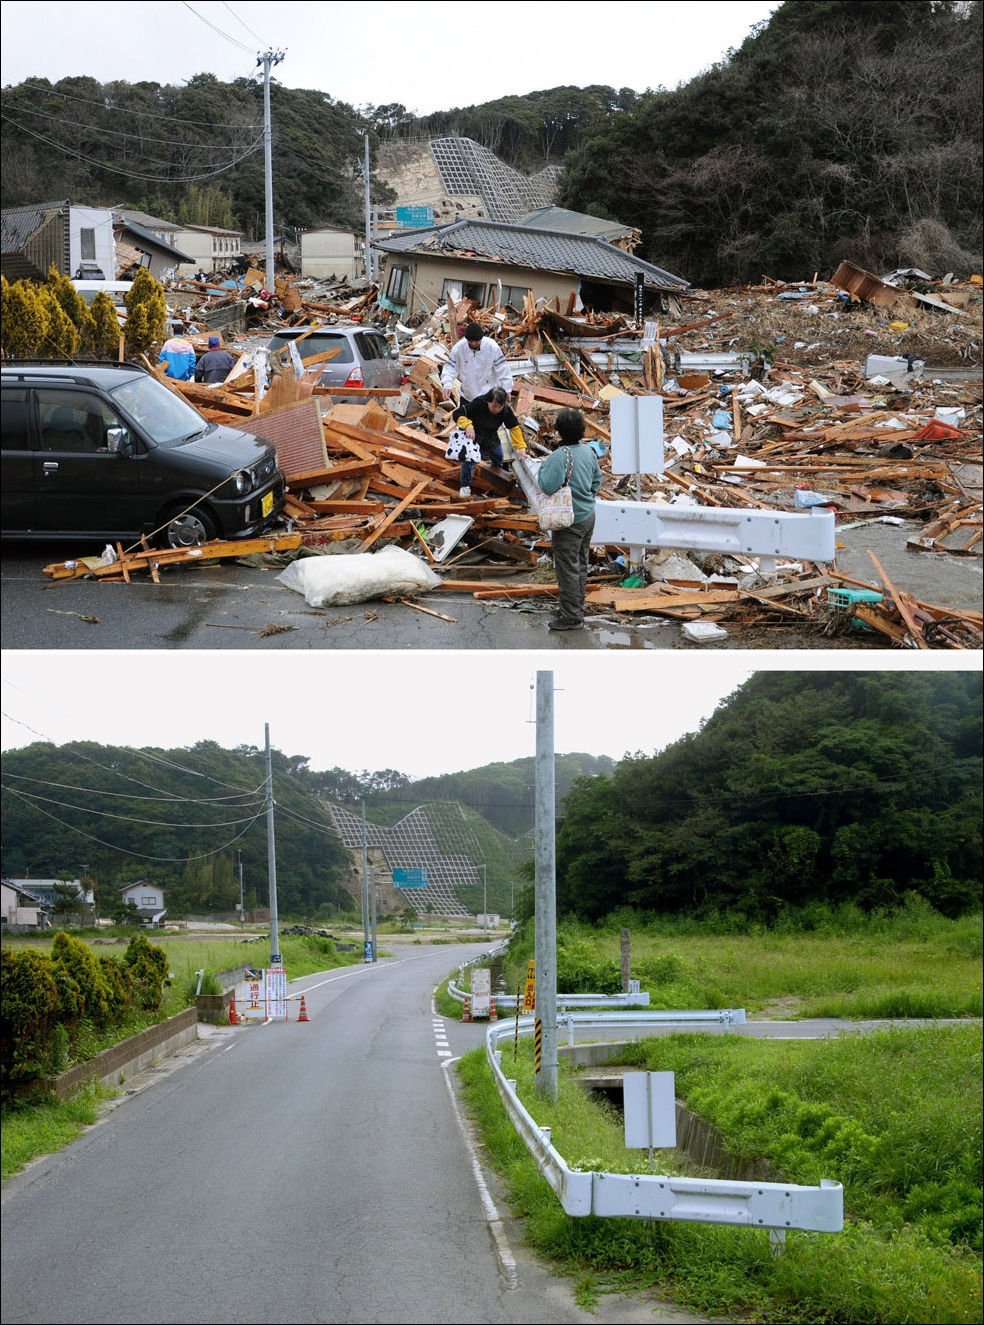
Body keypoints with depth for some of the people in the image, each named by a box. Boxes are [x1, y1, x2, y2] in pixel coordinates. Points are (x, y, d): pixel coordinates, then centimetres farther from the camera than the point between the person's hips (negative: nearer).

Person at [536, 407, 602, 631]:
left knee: (567, 568, -1)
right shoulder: (588, 452, 3)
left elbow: (548, 486, -27)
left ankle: (570, 616, 3)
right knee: (580, 565, 18)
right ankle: (577, 608, 28)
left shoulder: (561, 456, -22)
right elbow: (597, 479, 16)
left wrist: (542, 469, -10)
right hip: (588, 516, 8)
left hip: (570, 521, -8)